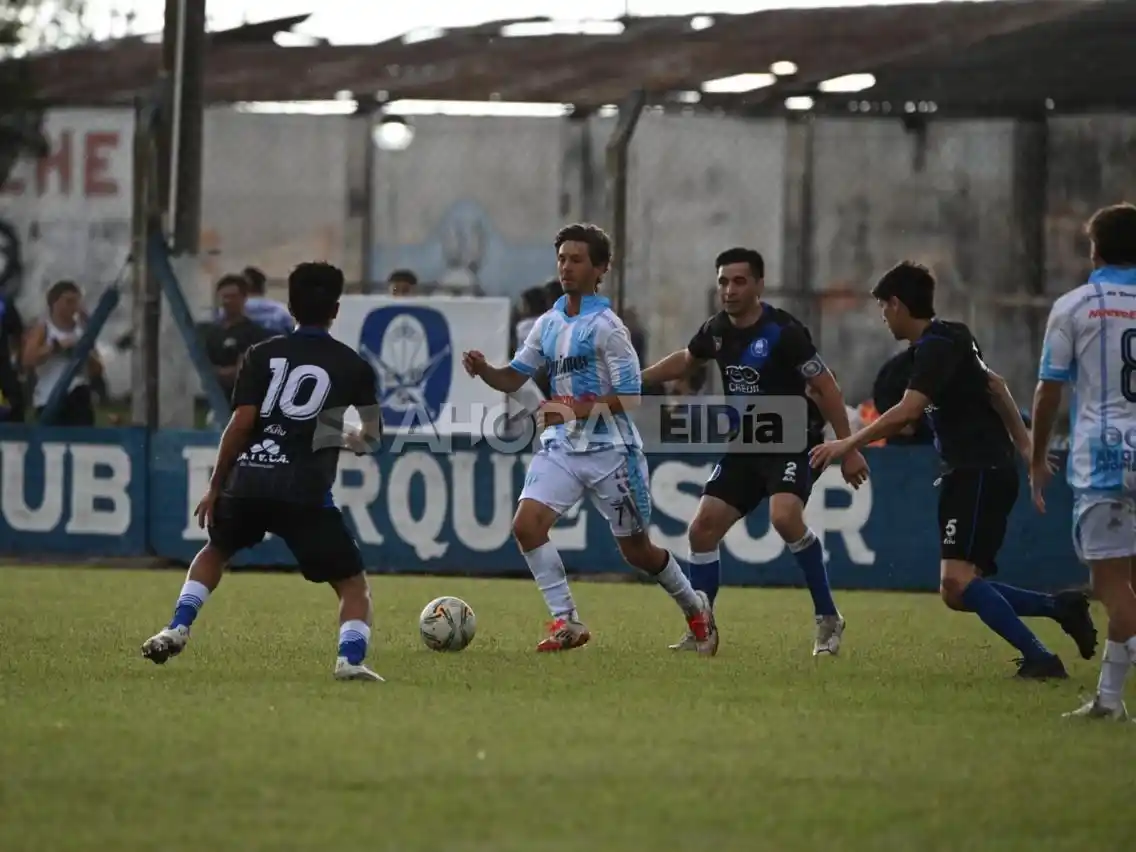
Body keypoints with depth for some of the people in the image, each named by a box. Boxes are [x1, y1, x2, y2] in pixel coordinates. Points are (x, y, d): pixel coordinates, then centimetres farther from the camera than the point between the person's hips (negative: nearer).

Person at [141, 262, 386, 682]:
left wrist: (215, 486, 8)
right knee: (353, 584, 9)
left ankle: (177, 629, 16)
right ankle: (350, 659, -15)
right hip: (305, 492, -2)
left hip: (247, 482, 2)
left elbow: (241, 423, 1)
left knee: (214, 552, 32)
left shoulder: (263, 354, 10)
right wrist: (349, 440, 46)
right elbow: (372, 437, 23)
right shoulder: (353, 366, 10)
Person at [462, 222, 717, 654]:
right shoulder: (548, 323, 6)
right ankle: (567, 622, -8)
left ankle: (696, 612, 32)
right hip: (562, 446, 6)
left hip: (609, 450, -6)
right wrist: (483, 370, -9)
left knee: (636, 550, 7)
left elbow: (629, 397, -17)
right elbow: (514, 378, 12)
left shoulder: (605, 326, -14)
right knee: (526, 524, -16)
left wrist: (574, 411, -25)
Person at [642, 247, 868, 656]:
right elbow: (684, 361, 26)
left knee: (784, 515, -31)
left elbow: (825, 388, -13)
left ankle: (828, 619, -19)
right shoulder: (716, 330, 3)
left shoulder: (783, 331, -17)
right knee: (702, 528, 0)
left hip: (791, 443, -7)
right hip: (743, 446, 7)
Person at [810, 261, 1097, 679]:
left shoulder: (935, 347, -13)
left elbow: (908, 411, -25)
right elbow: (994, 385, 29)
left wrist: (849, 444, -20)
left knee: (957, 581, -20)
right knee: (958, 591, 7)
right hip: (973, 473, 10)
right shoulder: (950, 339, 18)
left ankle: (1039, 658, -25)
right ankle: (1061, 607, 6)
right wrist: (1024, 443, 30)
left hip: (979, 473, -10)